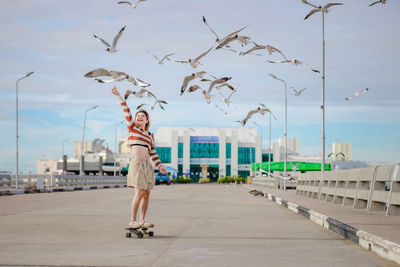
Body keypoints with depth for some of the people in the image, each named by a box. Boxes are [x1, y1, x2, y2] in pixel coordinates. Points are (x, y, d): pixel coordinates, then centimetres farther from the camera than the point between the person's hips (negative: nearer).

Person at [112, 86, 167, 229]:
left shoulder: (150, 135, 20)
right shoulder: (132, 128, 7)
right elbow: (127, 112, 0)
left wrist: (160, 166, 10)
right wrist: (119, 96, -8)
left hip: (147, 164, 6)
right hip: (137, 162, -6)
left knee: (146, 194, 4)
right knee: (139, 193, -14)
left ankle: (142, 221, 9)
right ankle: (133, 221, -13)